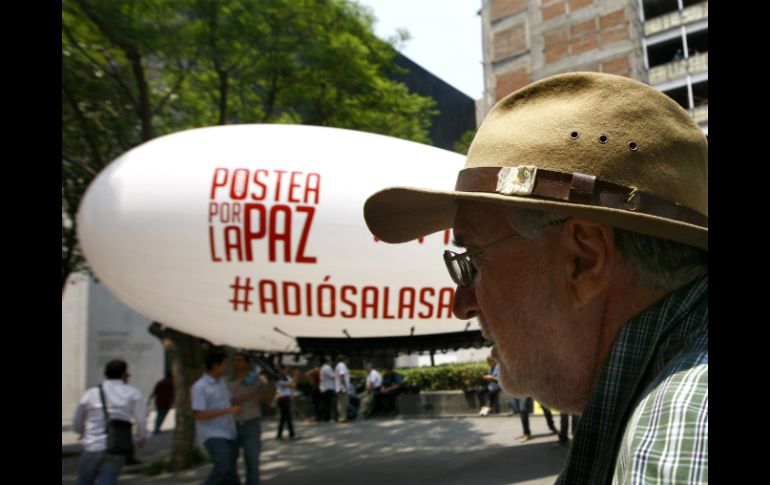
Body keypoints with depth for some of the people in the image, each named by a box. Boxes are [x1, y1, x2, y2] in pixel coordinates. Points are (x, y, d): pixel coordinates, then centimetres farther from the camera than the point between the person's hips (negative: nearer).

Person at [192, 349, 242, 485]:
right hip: (212, 435, -8)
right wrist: (228, 411, -23)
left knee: (230, 470, 9)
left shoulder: (221, 382, 10)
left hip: (229, 434, 8)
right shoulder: (199, 387, -15)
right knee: (223, 466, -22)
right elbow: (198, 415, -21)